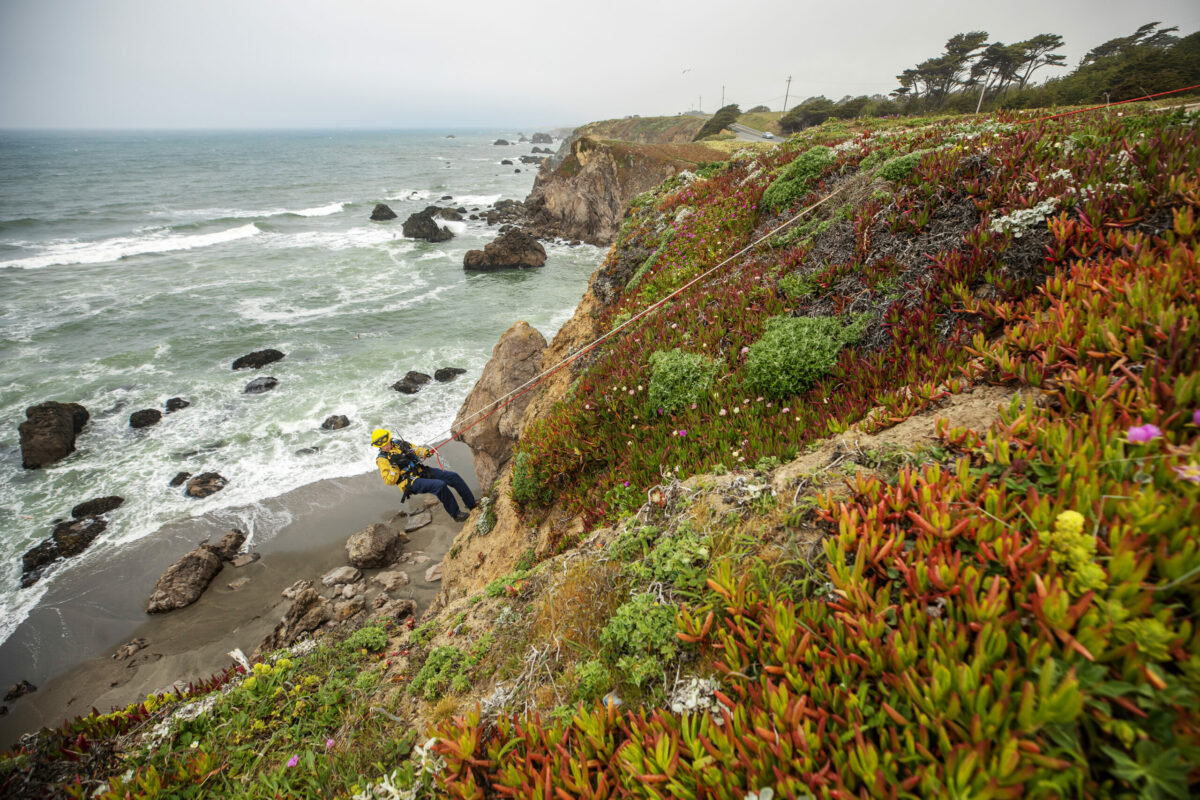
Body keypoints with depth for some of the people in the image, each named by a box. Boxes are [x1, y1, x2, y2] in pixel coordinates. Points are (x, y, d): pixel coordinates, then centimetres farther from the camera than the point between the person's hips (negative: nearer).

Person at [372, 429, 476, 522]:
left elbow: (415, 448, 21)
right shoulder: (382, 459, -5)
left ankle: (472, 505, 4)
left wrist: (425, 452, -1)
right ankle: (455, 514, -17)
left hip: (422, 471, 7)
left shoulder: (398, 443, 10)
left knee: (454, 476, -5)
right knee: (440, 485, -31)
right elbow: (389, 481, -9)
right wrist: (394, 466, -23)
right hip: (411, 482, -7)